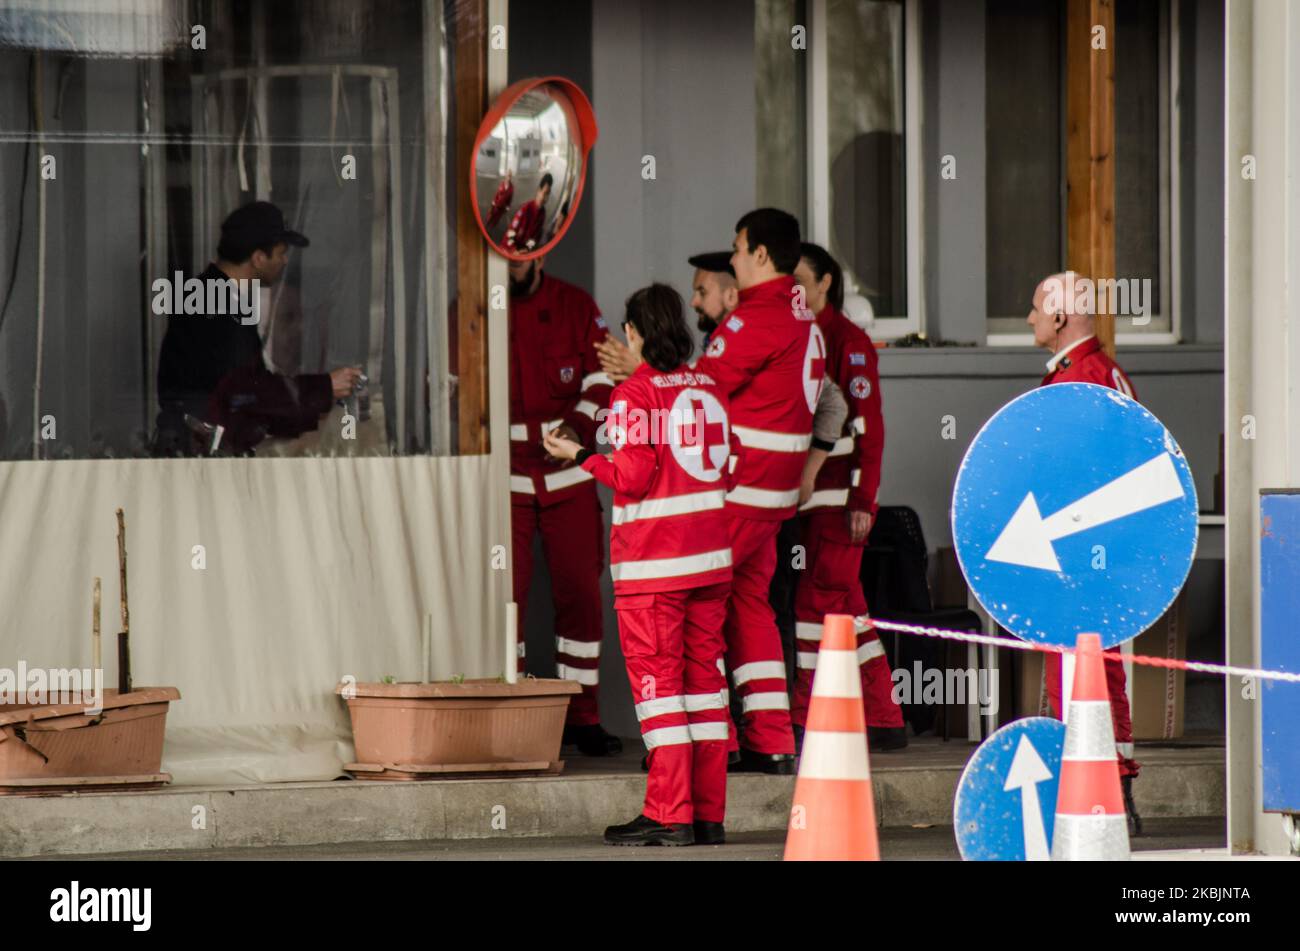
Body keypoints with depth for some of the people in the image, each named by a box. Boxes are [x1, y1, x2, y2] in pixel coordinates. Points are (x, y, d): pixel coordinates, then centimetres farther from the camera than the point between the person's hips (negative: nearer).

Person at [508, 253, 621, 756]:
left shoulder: (575, 306, 4)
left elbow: (602, 377, 5)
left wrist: (577, 427, -12)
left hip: (568, 474, 1)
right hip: (504, 476, -1)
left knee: (580, 592, 1)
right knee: (505, 596, -5)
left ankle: (582, 718, 10)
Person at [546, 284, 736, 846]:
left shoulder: (634, 394, -10)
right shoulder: (709, 389, 9)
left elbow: (632, 476, -15)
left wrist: (580, 455, -1)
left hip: (652, 558, -6)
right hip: (710, 553, 6)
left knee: (656, 676, -3)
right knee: (703, 674, 9)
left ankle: (669, 815, -7)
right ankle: (708, 814, 9)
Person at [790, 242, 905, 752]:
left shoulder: (849, 340, -9)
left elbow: (868, 425, -13)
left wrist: (863, 500, -17)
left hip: (842, 489, -8)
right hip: (808, 490, 8)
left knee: (818, 599, -11)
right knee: (845, 605, 8)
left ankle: (805, 722, -11)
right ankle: (884, 722, 11)